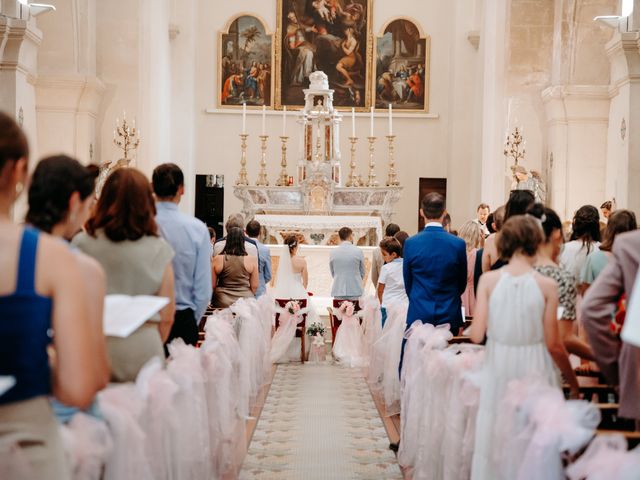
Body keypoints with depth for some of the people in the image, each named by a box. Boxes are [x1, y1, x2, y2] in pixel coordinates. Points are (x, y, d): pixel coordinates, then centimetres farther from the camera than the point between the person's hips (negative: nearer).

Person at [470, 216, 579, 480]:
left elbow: (476, 335, -9)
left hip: (498, 369, 1)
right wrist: (573, 381, 7)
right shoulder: (547, 286, -10)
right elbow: (553, 345, -7)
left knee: (495, 437, 14)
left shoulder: (488, 280, -7)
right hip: (535, 369, -1)